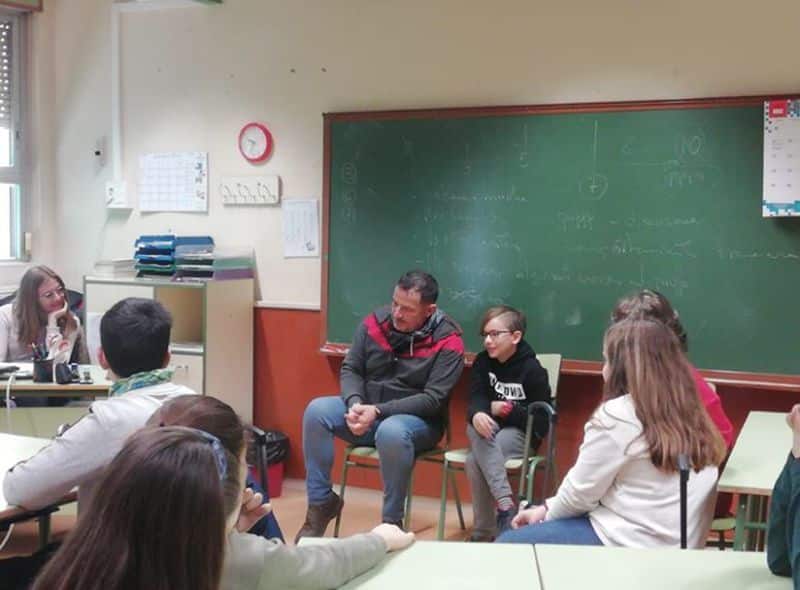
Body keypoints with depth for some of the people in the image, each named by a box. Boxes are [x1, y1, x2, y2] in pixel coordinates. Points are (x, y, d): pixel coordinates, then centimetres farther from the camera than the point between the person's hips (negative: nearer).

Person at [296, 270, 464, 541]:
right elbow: (350, 369, 2)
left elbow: (433, 399, -18)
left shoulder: (447, 341, -14)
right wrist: (355, 404, -20)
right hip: (367, 409, 5)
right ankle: (321, 503, -8)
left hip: (418, 420, -4)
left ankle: (392, 521, -18)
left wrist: (378, 411, -26)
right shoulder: (374, 323, -2)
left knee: (391, 431, -39)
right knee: (317, 410, -21)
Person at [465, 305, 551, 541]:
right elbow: (476, 398, -9)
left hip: (521, 433, -4)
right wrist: (477, 414, -33)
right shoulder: (482, 362, 4)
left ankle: (483, 531, -20)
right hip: (490, 432, 4)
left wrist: (506, 410, -16)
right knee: (475, 428, -34)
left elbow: (542, 420, -10)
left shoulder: (533, 370, -10)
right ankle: (506, 504, -40)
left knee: (474, 462, -31)